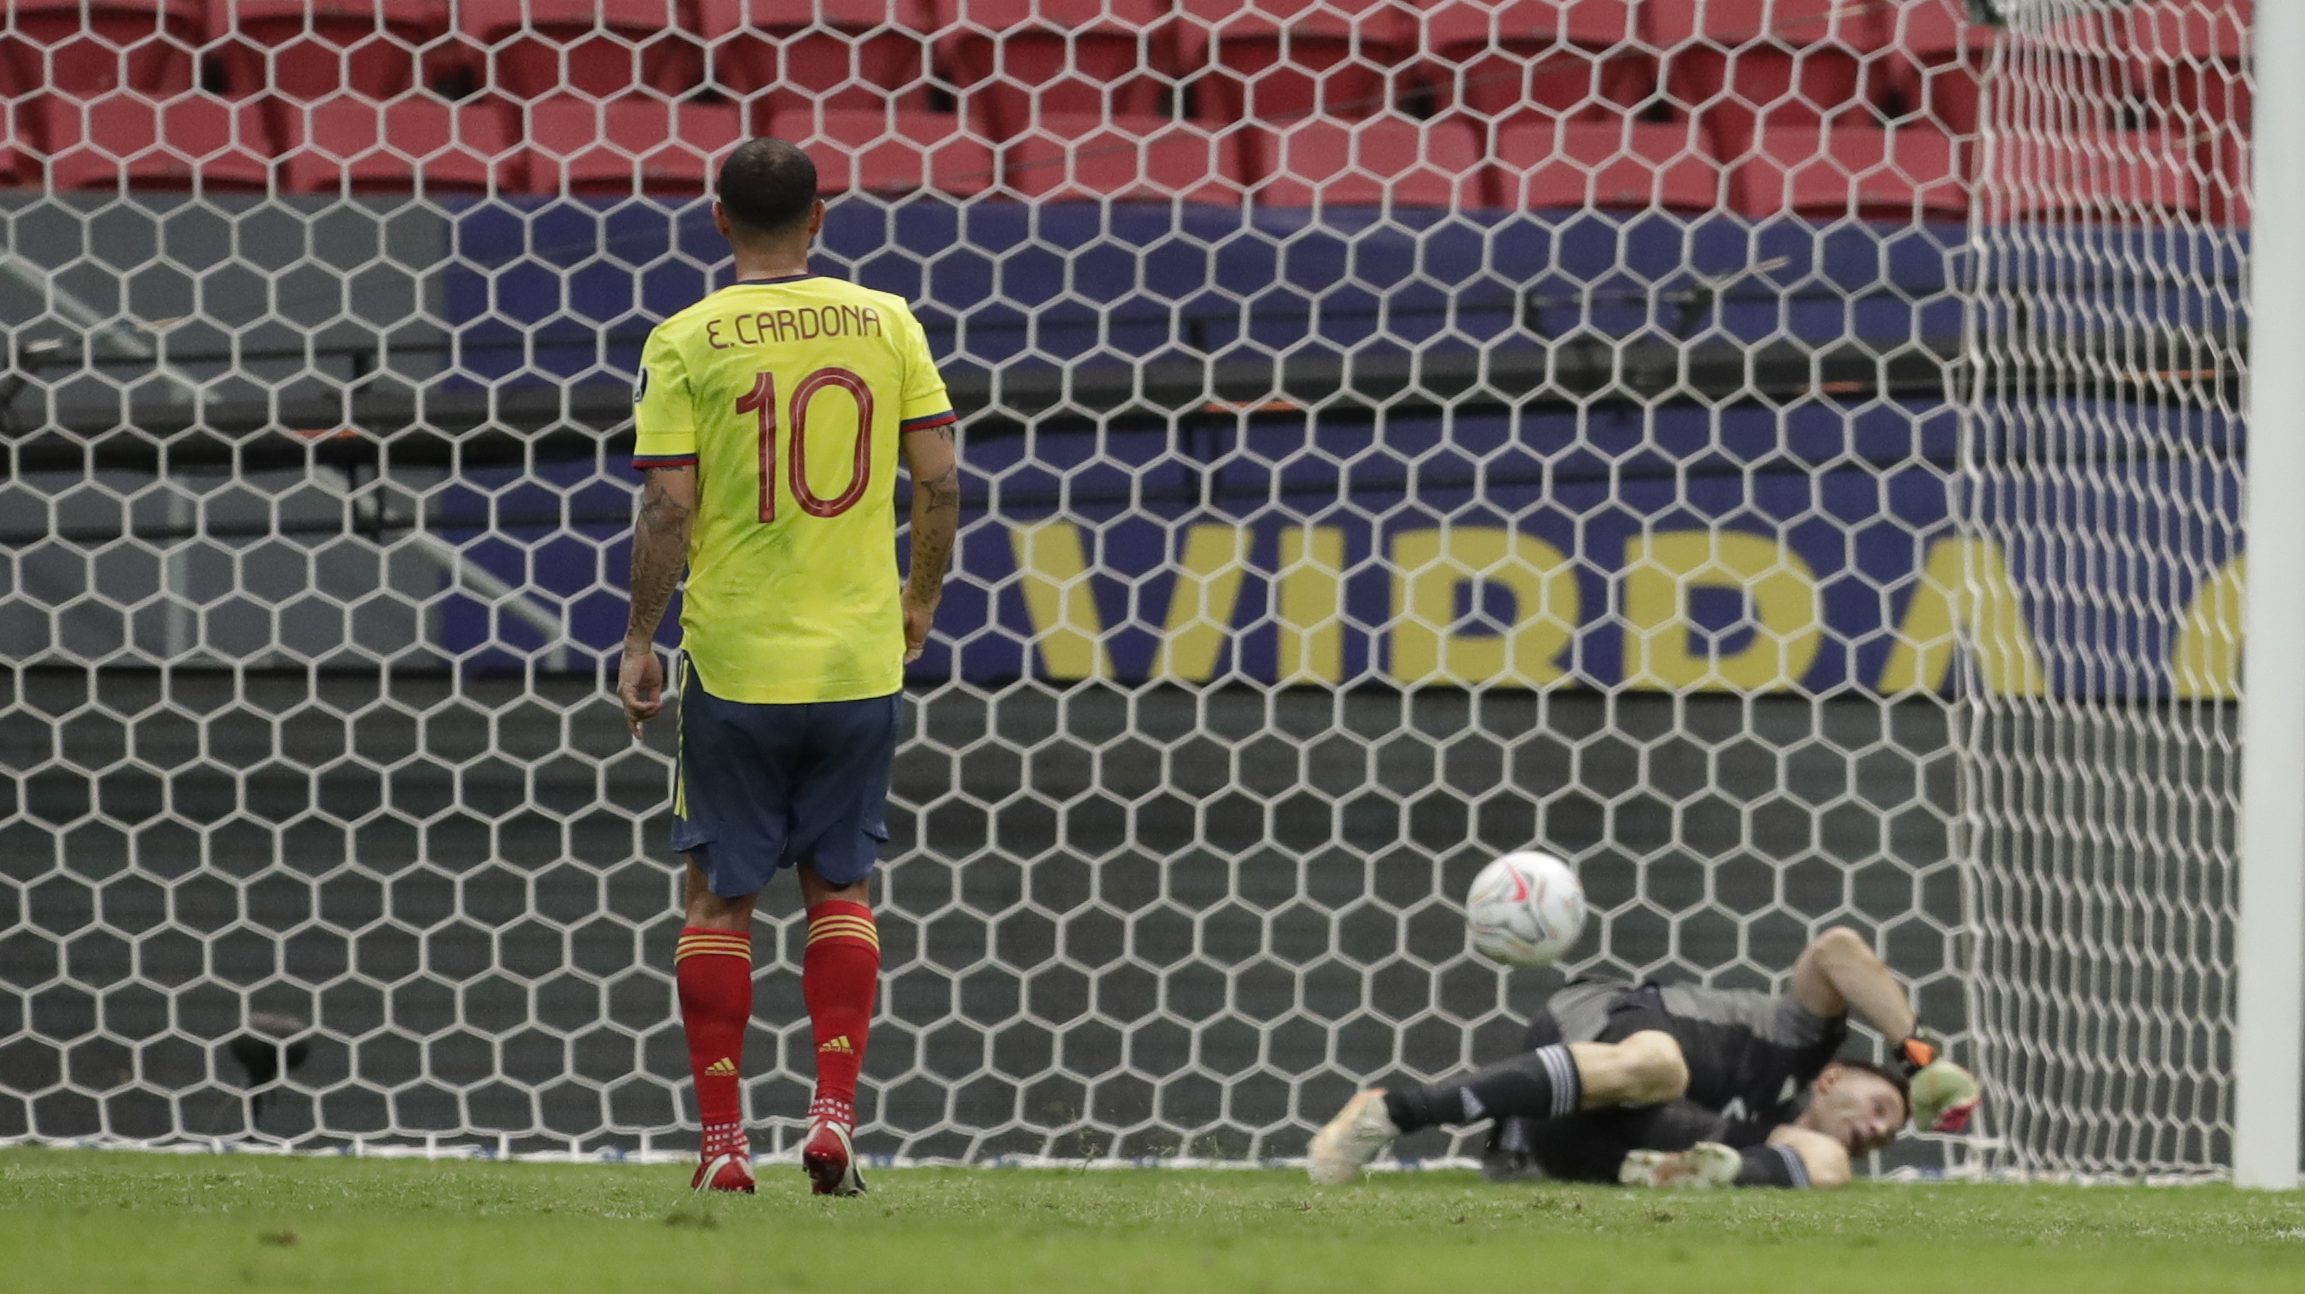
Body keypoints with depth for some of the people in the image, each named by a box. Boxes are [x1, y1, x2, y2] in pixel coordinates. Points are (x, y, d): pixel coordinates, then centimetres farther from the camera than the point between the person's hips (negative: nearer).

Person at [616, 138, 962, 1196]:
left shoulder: (686, 342, -6)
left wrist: (638, 643, 0)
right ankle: (834, 1115, 2)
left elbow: (667, 511, -10)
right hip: (861, 658, 2)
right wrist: (919, 600, 15)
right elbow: (939, 481, 0)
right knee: (839, 888, 14)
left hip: (732, 661, -2)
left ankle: (723, 1143, 4)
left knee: (719, 897, 7)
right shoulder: (885, 324, 1)